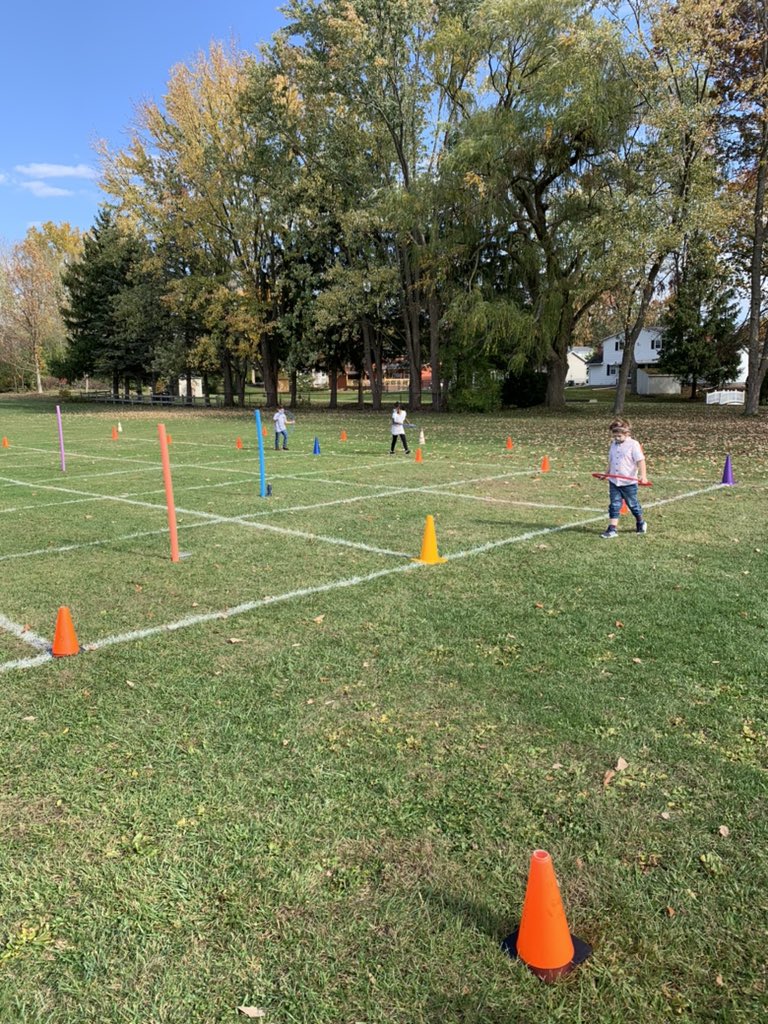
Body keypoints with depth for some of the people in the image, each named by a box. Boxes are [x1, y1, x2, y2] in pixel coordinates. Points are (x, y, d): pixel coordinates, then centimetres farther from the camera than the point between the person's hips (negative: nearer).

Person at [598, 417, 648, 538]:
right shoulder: (613, 444, 8)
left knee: (632, 504, 11)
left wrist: (643, 475, -26)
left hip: (629, 482, -5)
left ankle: (640, 523, 35)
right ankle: (612, 529, -1)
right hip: (614, 481, 5)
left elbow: (641, 461, -17)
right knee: (614, 505, 0)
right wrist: (606, 473, 20)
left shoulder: (633, 444, -12)